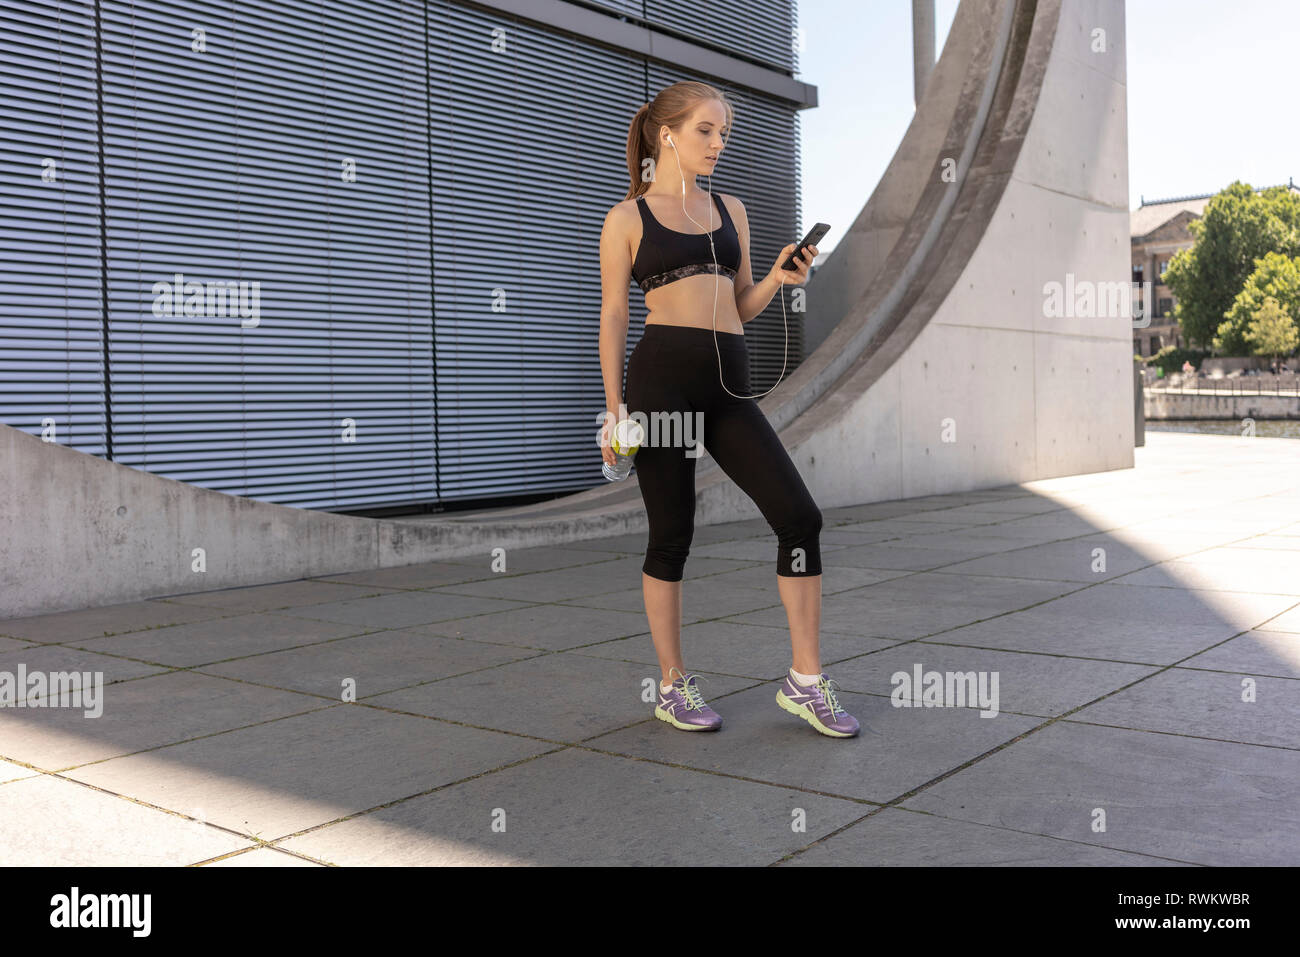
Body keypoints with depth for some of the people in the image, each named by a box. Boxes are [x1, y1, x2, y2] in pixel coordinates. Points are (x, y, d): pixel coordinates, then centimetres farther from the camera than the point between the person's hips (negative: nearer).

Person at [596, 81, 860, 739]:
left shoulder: (730, 210, 20)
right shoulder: (627, 219, 6)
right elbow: (612, 316, 4)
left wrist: (779, 278, 1)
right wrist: (613, 407, -4)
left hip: (729, 386, 5)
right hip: (661, 375, -5)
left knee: (799, 516, -7)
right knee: (672, 534, 0)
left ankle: (804, 680, 3)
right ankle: (673, 686, 15)